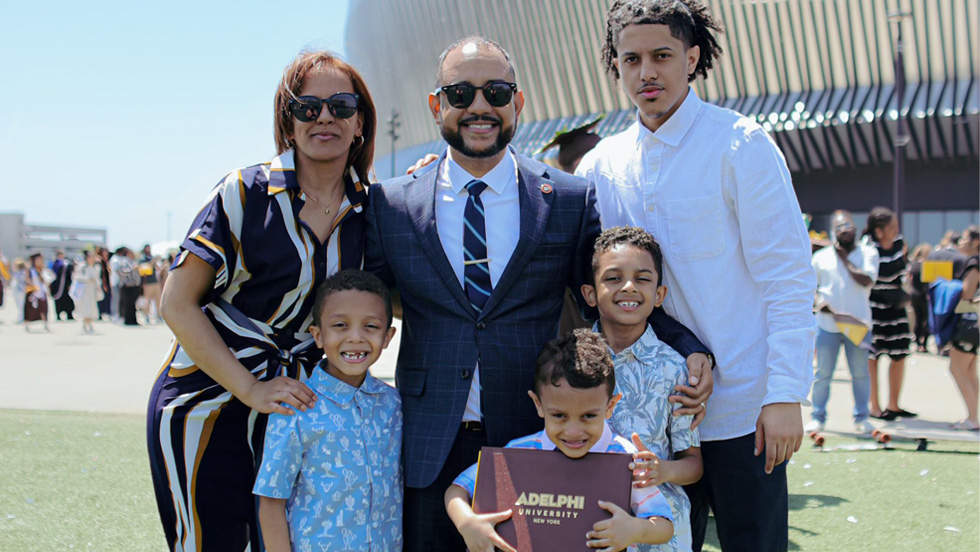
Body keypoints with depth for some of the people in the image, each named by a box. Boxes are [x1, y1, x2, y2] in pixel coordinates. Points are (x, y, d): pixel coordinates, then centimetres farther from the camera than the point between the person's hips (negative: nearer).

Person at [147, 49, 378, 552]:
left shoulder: (368, 209, 3)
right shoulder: (247, 193, -10)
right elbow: (177, 304, -11)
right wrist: (250, 388, -19)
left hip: (294, 405, 4)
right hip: (209, 403, -4)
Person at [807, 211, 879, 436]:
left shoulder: (868, 253, 2)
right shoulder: (821, 257, 8)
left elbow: (866, 280, -14)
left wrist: (845, 258, -6)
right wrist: (816, 303, -6)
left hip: (857, 323, -1)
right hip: (827, 323, 1)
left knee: (860, 373, 6)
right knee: (823, 373, 4)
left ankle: (861, 418, 17)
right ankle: (817, 417, 14)